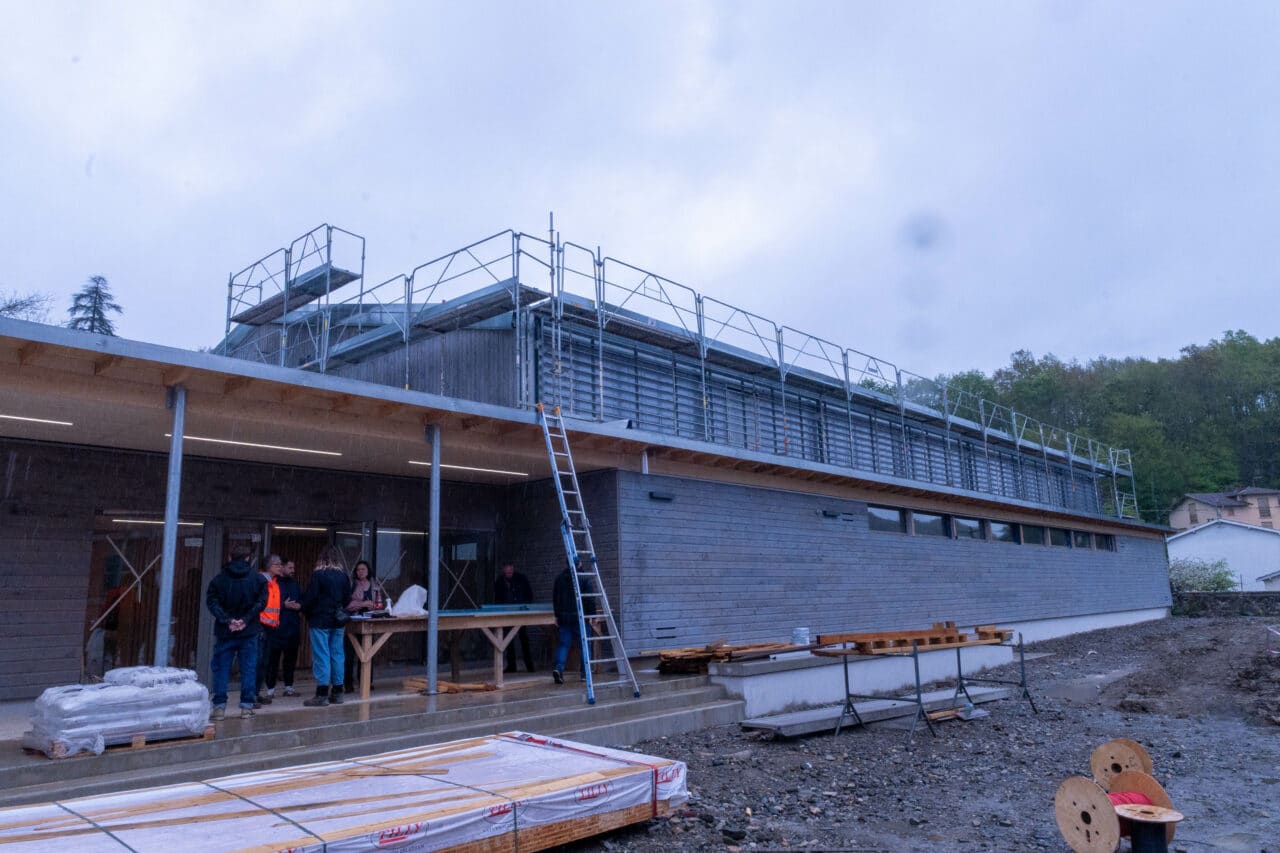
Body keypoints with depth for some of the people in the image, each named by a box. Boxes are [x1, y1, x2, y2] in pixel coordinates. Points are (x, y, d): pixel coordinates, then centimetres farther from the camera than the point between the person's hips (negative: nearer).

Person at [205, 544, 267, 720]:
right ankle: (246, 706, 7)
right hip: (249, 632, 0)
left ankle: (219, 707, 4)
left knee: (221, 668, 7)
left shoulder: (219, 579, 1)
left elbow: (212, 601, -7)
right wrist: (246, 619, -8)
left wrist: (226, 620, -10)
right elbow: (261, 601, -7)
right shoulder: (257, 579, 0)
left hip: (225, 631, 0)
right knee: (248, 668, 6)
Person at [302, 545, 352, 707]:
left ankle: (322, 694, -1)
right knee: (337, 655, 10)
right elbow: (348, 599, 7)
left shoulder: (318, 574, -12)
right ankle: (337, 693, 15)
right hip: (337, 622, 5)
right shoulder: (343, 575, 3)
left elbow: (310, 598, -12)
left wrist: (304, 609, 6)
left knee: (321, 657, -2)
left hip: (320, 621, -5)